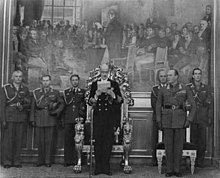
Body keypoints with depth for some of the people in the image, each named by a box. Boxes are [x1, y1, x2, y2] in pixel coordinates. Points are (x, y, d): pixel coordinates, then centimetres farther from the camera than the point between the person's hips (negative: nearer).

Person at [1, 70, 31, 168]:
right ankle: (7, 162, 4)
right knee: (8, 139, -3)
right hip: (9, 117, -3)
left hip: (21, 117, 3)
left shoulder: (25, 89, 13)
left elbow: (29, 103, 12)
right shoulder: (5, 88, 3)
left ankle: (16, 161, 10)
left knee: (19, 139, 3)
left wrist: (23, 106, -11)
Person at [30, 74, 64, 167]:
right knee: (40, 141, 4)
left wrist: (56, 112, -8)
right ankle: (40, 160, 14)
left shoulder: (55, 92, 6)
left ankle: (48, 161, 10)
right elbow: (33, 107, 8)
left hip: (51, 119, -1)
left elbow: (61, 104, 9)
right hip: (39, 119, 1)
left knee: (49, 140, 1)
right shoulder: (36, 92, 9)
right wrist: (32, 119, 3)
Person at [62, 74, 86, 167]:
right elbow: (66, 103, 9)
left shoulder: (83, 92, 13)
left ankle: (77, 160, 2)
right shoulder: (66, 92, 17)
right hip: (68, 119, 1)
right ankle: (68, 160, 4)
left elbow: (86, 104, 9)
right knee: (68, 140, -1)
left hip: (79, 119, -1)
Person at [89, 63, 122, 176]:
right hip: (98, 116, 0)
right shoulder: (94, 84, 11)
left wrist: (112, 94, -13)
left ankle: (106, 167, 4)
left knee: (108, 141, -3)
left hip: (110, 117, 0)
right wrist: (96, 95, -11)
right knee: (98, 141, -4)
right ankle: (98, 167, 2)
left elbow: (120, 100, 5)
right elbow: (90, 101, 7)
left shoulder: (114, 84, 10)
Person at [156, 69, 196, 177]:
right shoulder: (163, 90, 6)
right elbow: (158, 106, 11)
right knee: (168, 145, 3)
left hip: (180, 119, -1)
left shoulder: (185, 89, 2)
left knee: (179, 145, 3)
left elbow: (193, 105, 2)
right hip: (167, 119, 1)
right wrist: (159, 121, 3)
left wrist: (189, 120, -6)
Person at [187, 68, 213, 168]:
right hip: (192, 118, -1)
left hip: (203, 119, 2)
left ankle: (200, 161, 10)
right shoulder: (187, 88, 5)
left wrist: (210, 118, 4)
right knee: (193, 140, -1)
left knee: (202, 140, 1)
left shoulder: (206, 88, 11)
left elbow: (210, 104, 10)